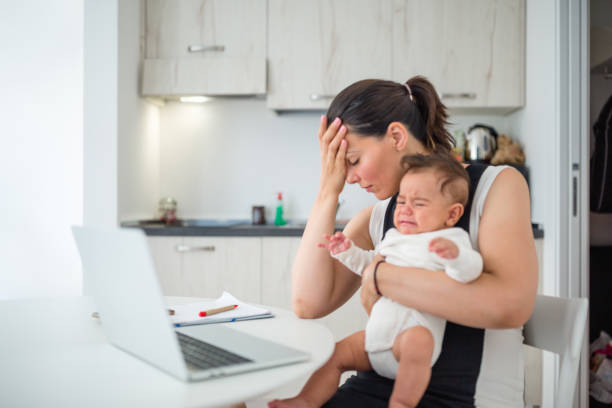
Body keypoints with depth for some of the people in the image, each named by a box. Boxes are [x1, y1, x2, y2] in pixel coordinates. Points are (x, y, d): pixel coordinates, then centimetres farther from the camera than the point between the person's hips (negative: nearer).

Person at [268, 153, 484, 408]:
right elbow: (369, 263, 32)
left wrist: (455, 254, -41)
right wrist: (347, 251, 16)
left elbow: (469, 270, -20)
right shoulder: (393, 237, 18)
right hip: (377, 330, 8)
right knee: (337, 354, 3)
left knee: (417, 340, -39)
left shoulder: (450, 240, -4)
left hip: (416, 328, -7)